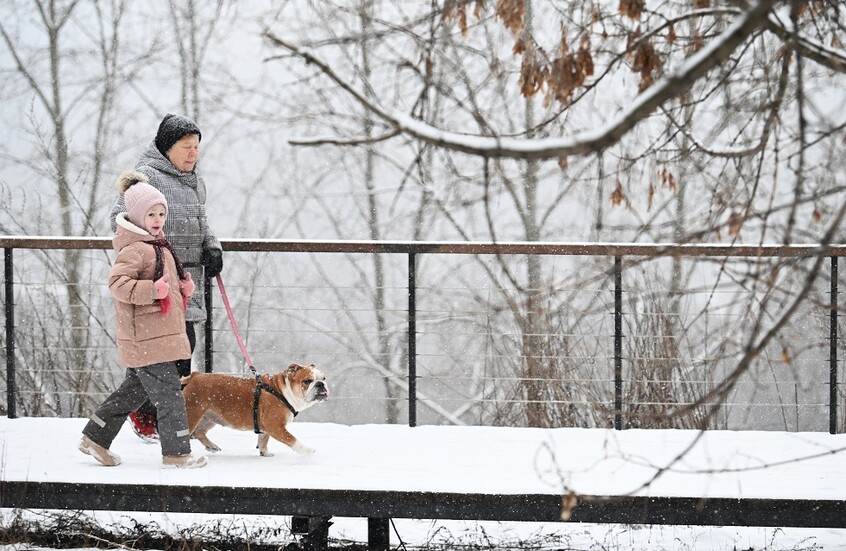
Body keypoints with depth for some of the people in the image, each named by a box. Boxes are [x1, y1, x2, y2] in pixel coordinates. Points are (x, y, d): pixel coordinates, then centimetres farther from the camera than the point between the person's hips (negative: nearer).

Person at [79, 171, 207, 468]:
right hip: (145, 336, -11)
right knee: (168, 391, -6)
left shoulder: (158, 246, 17)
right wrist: (153, 290, -32)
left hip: (159, 334, 11)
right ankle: (176, 451, 2)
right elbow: (117, 282, -26)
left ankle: (95, 438, 24)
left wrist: (182, 288, 12)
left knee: (136, 389, 17)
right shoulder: (134, 249, -16)